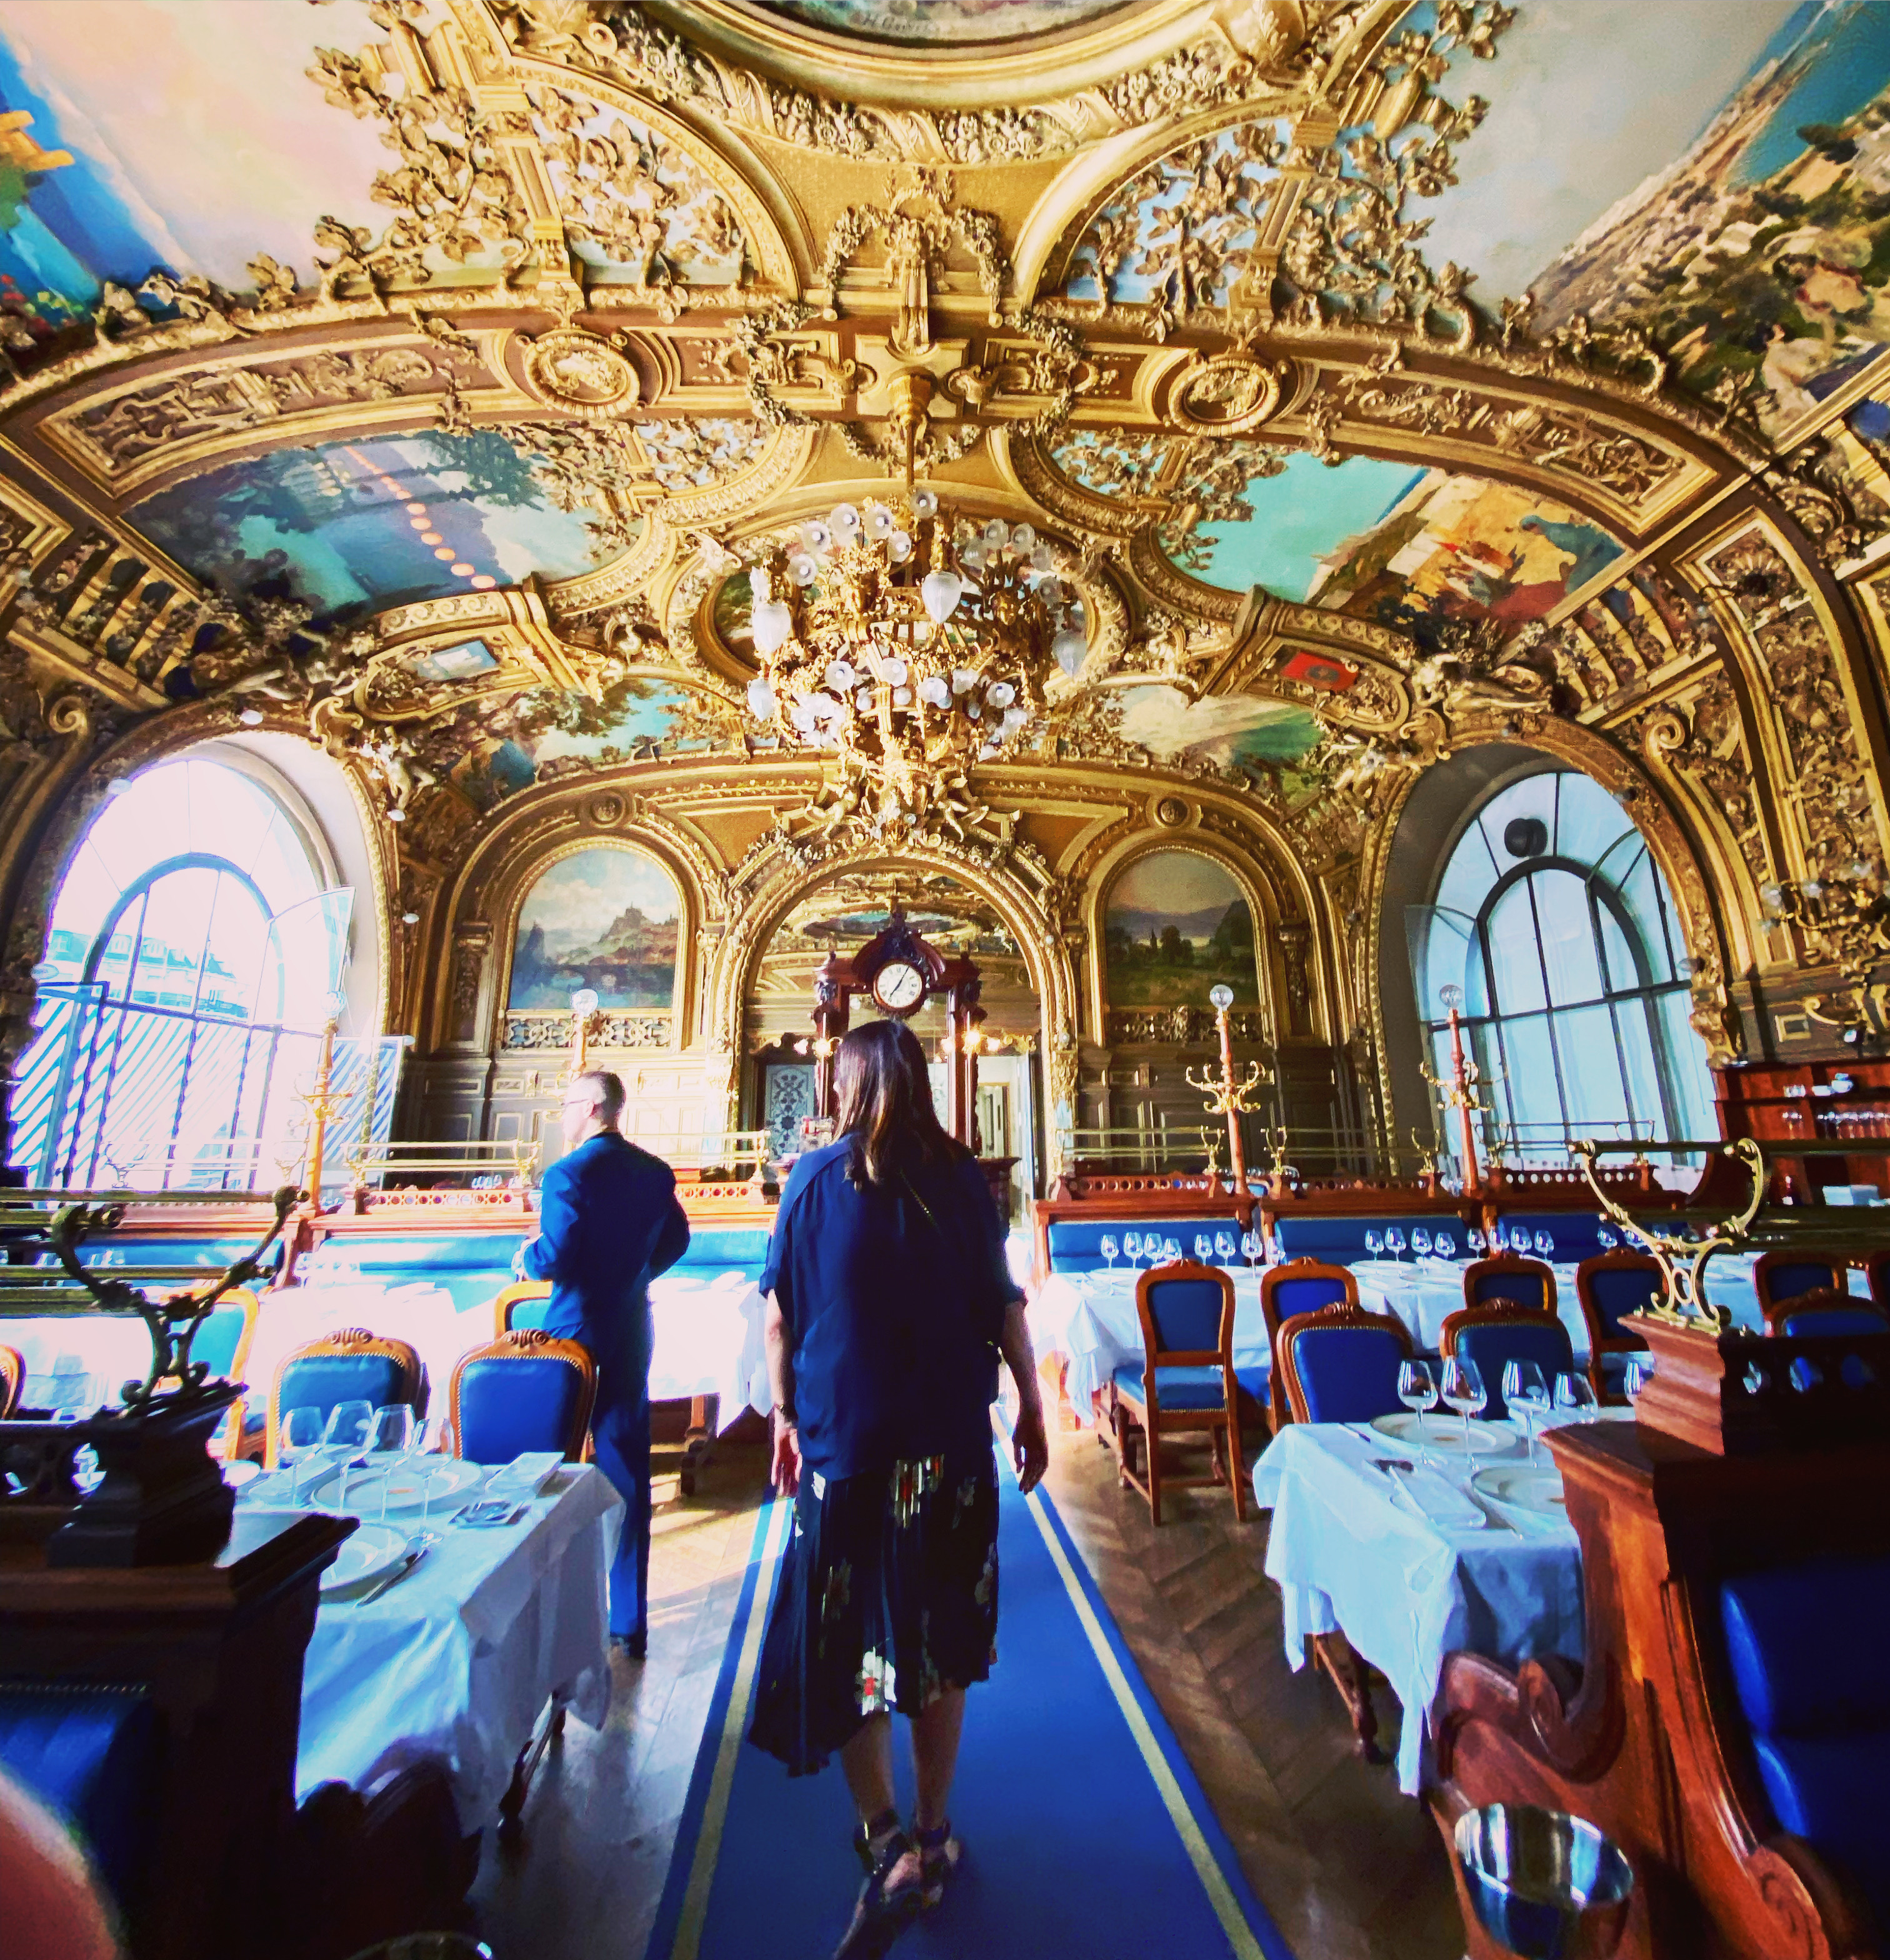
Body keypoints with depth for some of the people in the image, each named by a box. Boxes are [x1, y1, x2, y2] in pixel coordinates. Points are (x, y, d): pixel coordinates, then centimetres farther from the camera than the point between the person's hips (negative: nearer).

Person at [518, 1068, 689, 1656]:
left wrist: (526, 1255, -1)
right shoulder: (656, 1172, 0)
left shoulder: (568, 1173, -18)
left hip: (572, 1335, -5)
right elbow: (675, 1240, 10)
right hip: (630, 1338, 5)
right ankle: (629, 1623, 24)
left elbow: (555, 1259, -22)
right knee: (627, 1475, 13)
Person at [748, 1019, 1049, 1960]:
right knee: (937, 1631, 20)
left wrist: (785, 1414, 8)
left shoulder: (812, 1179, -7)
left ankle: (885, 1844, 20)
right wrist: (1032, 1407, 6)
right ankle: (929, 1838, 36)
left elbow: (779, 1315, -4)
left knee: (847, 1637, 17)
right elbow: (1004, 1306, -5)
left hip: (839, 1437, -1)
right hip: (948, 1440, 1)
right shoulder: (959, 1176, -7)